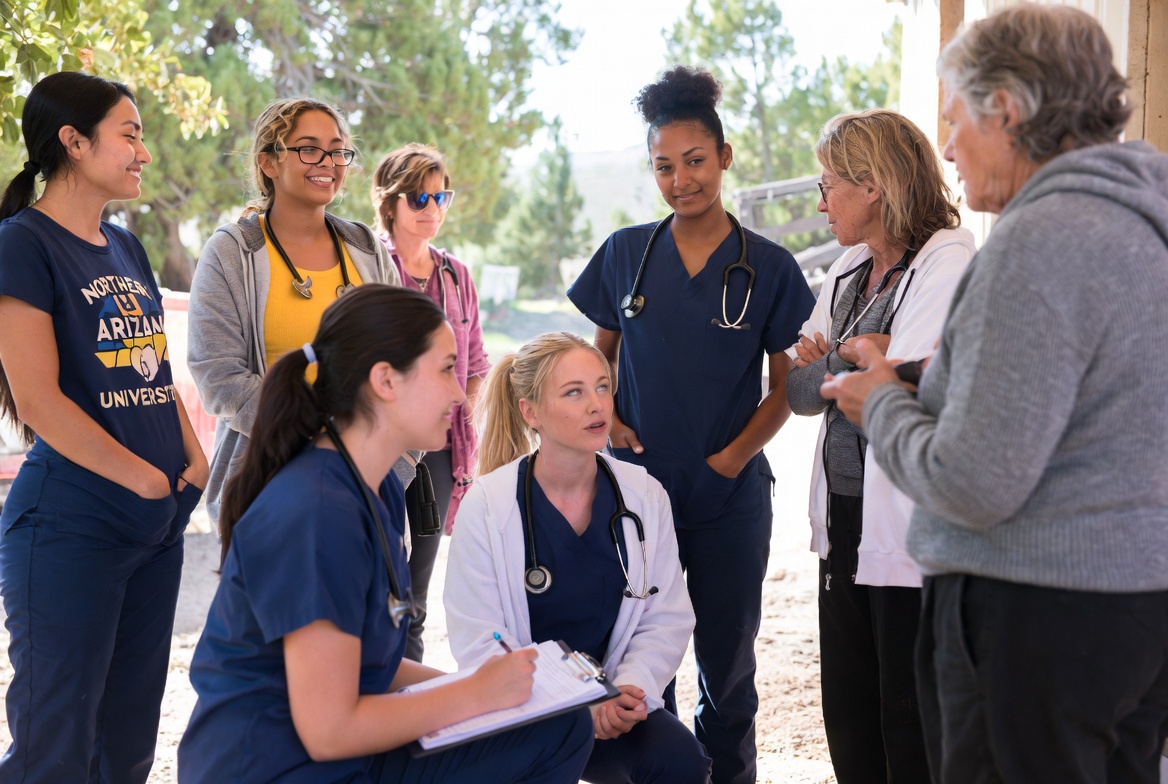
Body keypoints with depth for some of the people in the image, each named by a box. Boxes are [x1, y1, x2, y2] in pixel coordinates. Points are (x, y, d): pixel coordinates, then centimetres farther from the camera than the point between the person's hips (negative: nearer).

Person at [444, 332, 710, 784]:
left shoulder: (645, 497, 1)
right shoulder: (487, 505, -9)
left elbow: (667, 620, 3)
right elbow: (478, 642, -12)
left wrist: (629, 690, -17)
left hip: (615, 707, 3)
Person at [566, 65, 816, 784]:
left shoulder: (768, 267, -2)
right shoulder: (626, 253, 3)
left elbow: (785, 387, 2)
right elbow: (599, 356, 12)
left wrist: (733, 456, -10)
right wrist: (608, 421, -6)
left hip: (730, 495, -1)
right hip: (638, 484, 1)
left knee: (727, 659, 11)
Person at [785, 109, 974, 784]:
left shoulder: (951, 264, -12)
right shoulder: (850, 269, 14)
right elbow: (798, 392, 14)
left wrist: (834, 366, -3)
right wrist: (844, 361, -7)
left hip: (911, 537, -8)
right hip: (845, 521, 8)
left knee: (911, 727, 2)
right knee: (848, 722, 14)